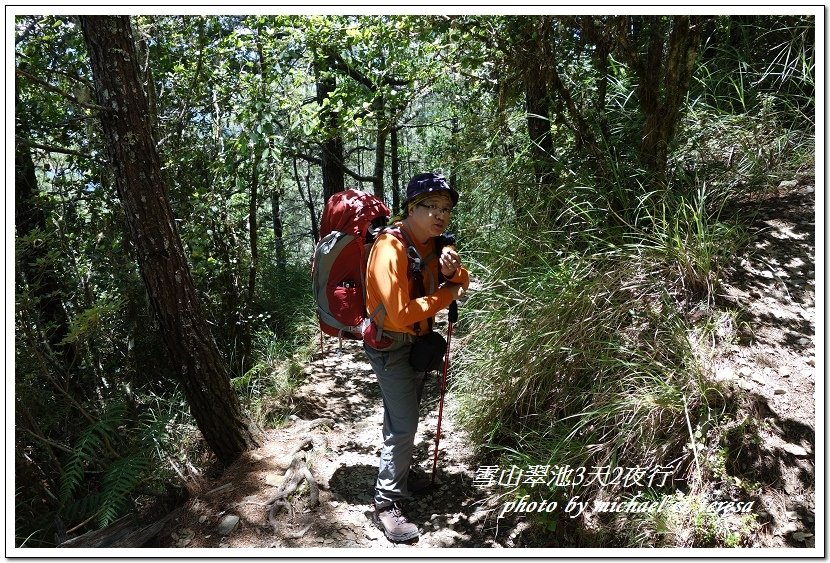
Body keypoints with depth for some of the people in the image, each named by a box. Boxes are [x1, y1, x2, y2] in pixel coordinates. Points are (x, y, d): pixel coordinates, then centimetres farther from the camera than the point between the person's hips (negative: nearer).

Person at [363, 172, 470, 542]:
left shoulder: (432, 244, 0)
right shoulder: (391, 249, -27)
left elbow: (462, 285, 6)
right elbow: (399, 314, -33)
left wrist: (452, 271, -17)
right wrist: (445, 296, -23)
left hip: (417, 342, 9)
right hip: (391, 347, -8)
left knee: (403, 417, 22)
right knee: (404, 426, -7)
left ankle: (400, 477, 40)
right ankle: (387, 505, 6)